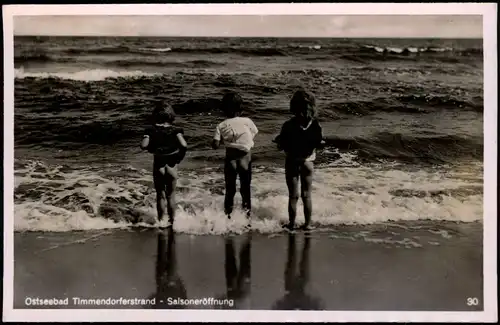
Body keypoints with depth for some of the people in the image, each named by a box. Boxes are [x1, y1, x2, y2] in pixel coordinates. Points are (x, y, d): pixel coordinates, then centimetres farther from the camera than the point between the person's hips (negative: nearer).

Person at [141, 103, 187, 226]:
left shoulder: (152, 130, -6)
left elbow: (143, 145, -17)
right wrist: (179, 157, -4)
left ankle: (161, 221, 18)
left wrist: (152, 148, 4)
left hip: (158, 166, 0)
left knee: (160, 195, 13)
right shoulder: (175, 130, -8)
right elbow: (184, 145, -21)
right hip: (172, 165, 0)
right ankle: (172, 221, 22)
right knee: (171, 196, 15)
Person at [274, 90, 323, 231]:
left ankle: (291, 223, 15)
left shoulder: (288, 126, -18)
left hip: (292, 162, -2)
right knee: (306, 195, 12)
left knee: (293, 195, 8)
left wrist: (278, 140, 8)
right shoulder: (315, 125, -12)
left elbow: (281, 146, -13)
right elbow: (319, 143, -3)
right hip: (308, 162, 2)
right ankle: (307, 224, 18)